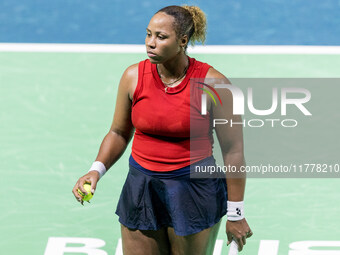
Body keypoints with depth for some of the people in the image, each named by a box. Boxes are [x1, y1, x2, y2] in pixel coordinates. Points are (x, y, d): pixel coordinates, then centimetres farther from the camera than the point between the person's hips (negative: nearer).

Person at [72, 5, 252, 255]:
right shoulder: (133, 76, -2)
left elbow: (233, 150, -7)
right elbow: (119, 133, 12)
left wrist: (236, 214, -5)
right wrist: (97, 170, -6)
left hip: (195, 192, -3)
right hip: (141, 191, 3)